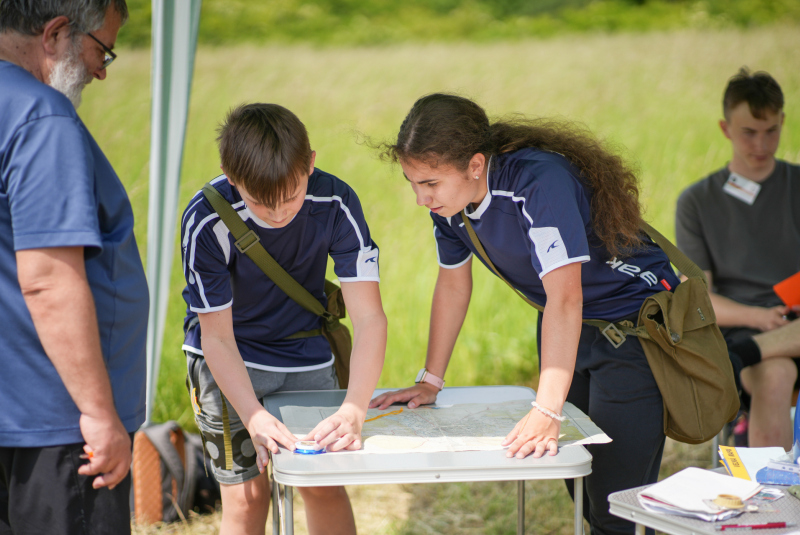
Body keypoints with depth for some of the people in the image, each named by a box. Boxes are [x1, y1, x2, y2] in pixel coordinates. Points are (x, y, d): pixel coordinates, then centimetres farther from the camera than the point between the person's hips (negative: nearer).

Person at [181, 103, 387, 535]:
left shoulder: (335, 202, -25)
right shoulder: (206, 221, -29)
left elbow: (369, 317, -27)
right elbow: (217, 337, -22)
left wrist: (354, 409, -41)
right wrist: (253, 416, -37)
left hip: (304, 354, 2)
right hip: (228, 361, -2)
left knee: (325, 485, 1)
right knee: (247, 494, -6)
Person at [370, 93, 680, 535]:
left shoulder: (540, 182, -32)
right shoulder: (448, 196, -7)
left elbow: (565, 298, -38)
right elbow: (452, 284, 8)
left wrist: (546, 412, -43)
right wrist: (429, 382, 10)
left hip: (634, 326, -7)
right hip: (565, 331, 8)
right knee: (581, 494, 11)